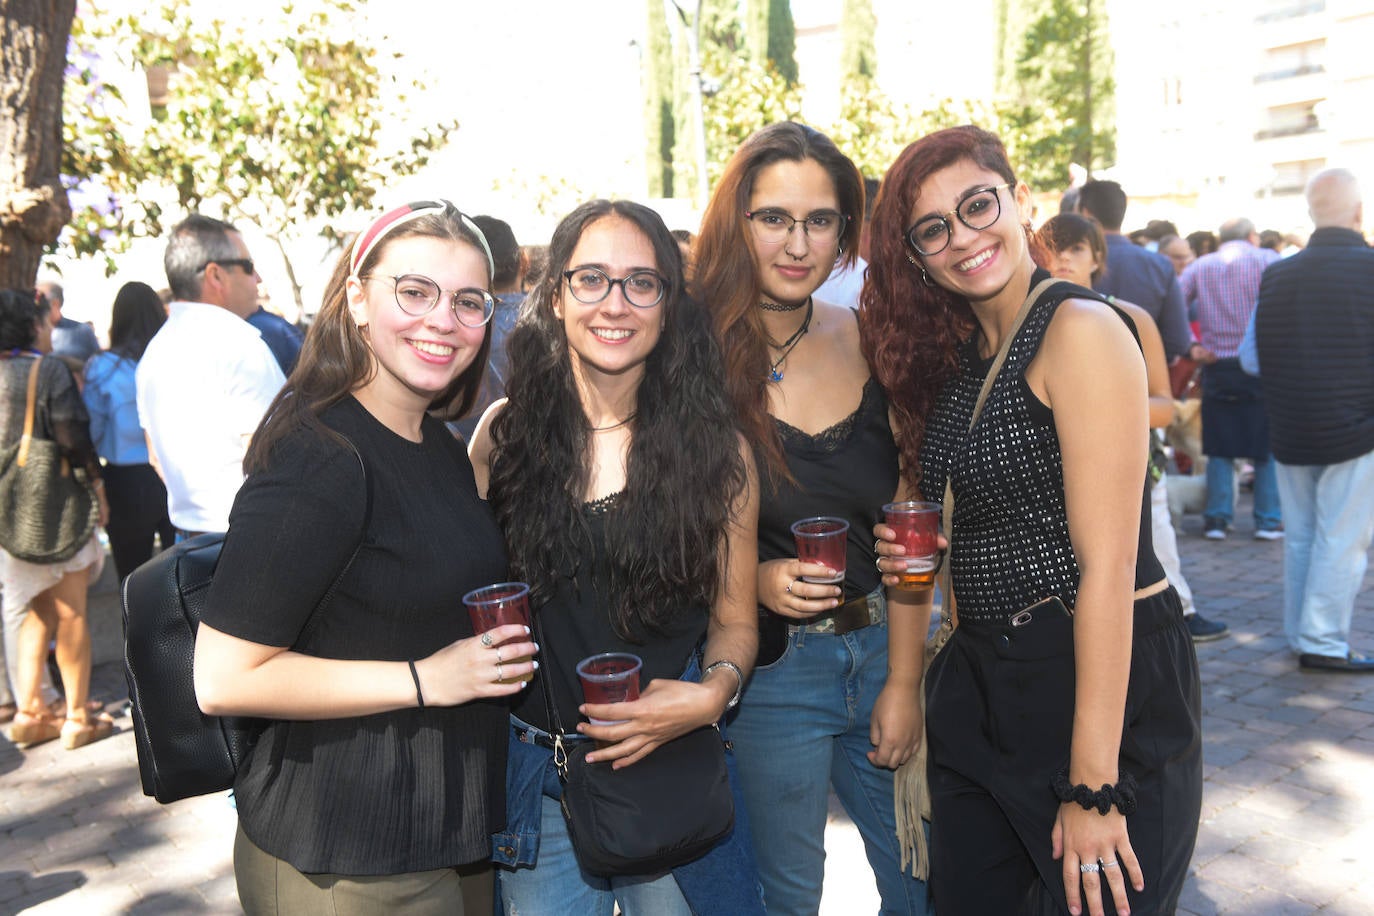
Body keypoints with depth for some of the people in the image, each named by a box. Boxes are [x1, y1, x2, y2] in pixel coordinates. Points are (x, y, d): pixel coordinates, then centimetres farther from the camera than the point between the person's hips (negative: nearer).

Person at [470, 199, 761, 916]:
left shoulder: (714, 448, -5)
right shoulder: (505, 432, -3)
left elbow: (733, 619, 1)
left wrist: (713, 692, -17)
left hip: (670, 769, 0)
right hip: (534, 775, 1)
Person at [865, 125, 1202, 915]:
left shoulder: (1081, 331, -16)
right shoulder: (955, 355, 8)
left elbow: (1106, 568, -20)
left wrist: (1093, 785, -21)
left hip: (1106, 682, -8)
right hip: (982, 686, 8)